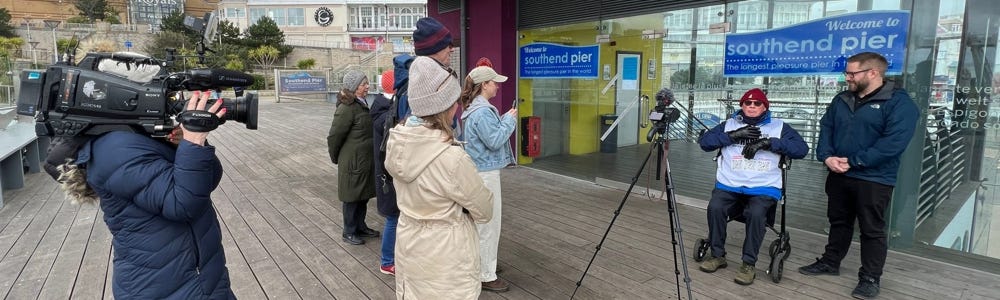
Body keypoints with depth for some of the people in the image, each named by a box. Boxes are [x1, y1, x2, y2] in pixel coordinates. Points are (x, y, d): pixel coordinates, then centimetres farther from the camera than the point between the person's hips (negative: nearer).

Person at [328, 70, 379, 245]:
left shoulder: (361, 105, 8)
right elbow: (334, 136, -15)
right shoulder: (347, 108, -21)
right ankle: (349, 233, 20)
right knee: (352, 197, 5)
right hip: (353, 161, -8)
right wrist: (336, 158, -1)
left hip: (365, 160, 8)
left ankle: (360, 227, 33)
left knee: (364, 195, 18)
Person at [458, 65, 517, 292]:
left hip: (480, 170, 10)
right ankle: (486, 276, 8)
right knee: (489, 224, -2)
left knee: (481, 222, 19)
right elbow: (494, 140, -22)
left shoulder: (474, 108, 11)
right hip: (486, 173, -10)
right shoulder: (482, 111, -21)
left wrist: (504, 120, 8)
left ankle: (482, 265, 32)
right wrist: (509, 120, -12)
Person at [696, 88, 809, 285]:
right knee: (715, 207, -25)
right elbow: (704, 141, 3)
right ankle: (717, 255, -4)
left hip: (764, 188, -1)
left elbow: (801, 149, -2)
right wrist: (733, 135, -9)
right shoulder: (729, 124, 15)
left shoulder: (779, 127, 11)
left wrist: (768, 142, -13)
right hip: (729, 185, 2)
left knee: (756, 213, -30)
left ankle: (749, 264, -13)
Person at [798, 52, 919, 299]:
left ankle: (870, 278, 15)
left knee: (872, 230, 4)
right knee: (838, 222, 18)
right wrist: (827, 156, -11)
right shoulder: (841, 100, 10)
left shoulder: (898, 102, -11)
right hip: (838, 175, 6)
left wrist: (853, 161, -21)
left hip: (874, 179, -6)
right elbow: (826, 128, 8)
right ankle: (830, 262, 31)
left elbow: (894, 142, -20)